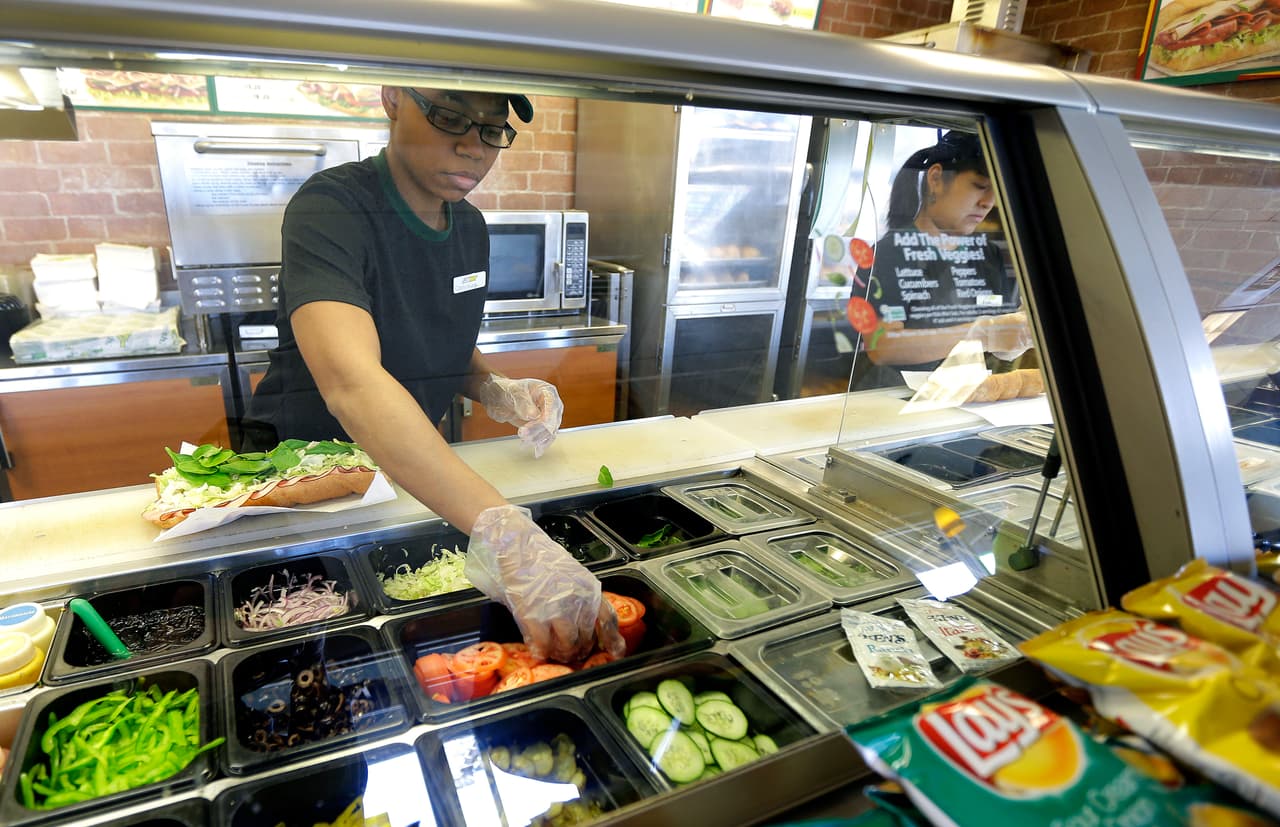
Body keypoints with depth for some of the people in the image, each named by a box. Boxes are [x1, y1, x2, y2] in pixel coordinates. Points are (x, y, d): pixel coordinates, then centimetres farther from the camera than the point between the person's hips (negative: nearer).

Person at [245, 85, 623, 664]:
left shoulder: (470, 226, -2)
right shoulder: (331, 208, -26)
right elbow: (350, 381, -43)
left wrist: (496, 391, -12)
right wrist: (506, 533, -54)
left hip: (415, 468, 5)